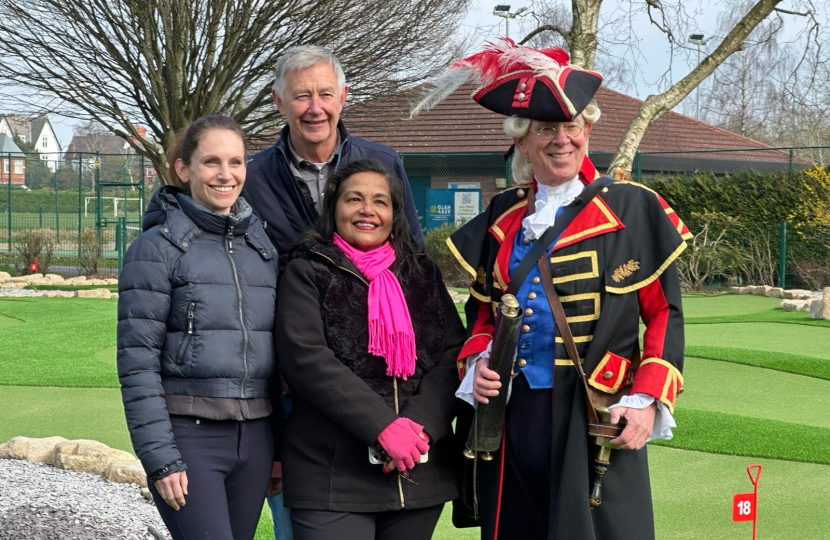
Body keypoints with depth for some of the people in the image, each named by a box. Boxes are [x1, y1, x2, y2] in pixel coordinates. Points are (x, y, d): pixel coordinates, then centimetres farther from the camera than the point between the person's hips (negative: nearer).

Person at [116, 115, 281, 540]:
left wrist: (280, 446, 14)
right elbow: (137, 363, -9)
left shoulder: (262, 245, 12)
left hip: (254, 437, 6)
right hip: (187, 435, -6)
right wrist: (160, 457, -15)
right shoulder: (158, 247, -6)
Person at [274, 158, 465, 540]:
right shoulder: (308, 273, 4)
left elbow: (452, 354, 6)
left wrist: (421, 426, -12)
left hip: (420, 475, 4)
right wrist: (382, 426, -17)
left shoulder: (422, 274, 15)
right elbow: (305, 358, -9)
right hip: (332, 475, -4)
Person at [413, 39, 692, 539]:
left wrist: (648, 401, -11)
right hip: (513, 415, 4)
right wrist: (477, 361, 2)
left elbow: (665, 314, 0)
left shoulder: (632, 209, -1)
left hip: (597, 420, -4)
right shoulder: (502, 217, 12)